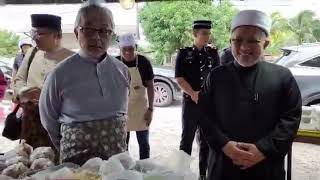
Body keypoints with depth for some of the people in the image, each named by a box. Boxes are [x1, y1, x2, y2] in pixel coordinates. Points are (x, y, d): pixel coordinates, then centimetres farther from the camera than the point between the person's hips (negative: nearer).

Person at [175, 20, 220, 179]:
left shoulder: (213, 53, 7)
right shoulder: (184, 53, -2)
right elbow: (179, 78, -7)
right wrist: (193, 94, -16)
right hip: (190, 102, -3)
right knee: (187, 139, 5)